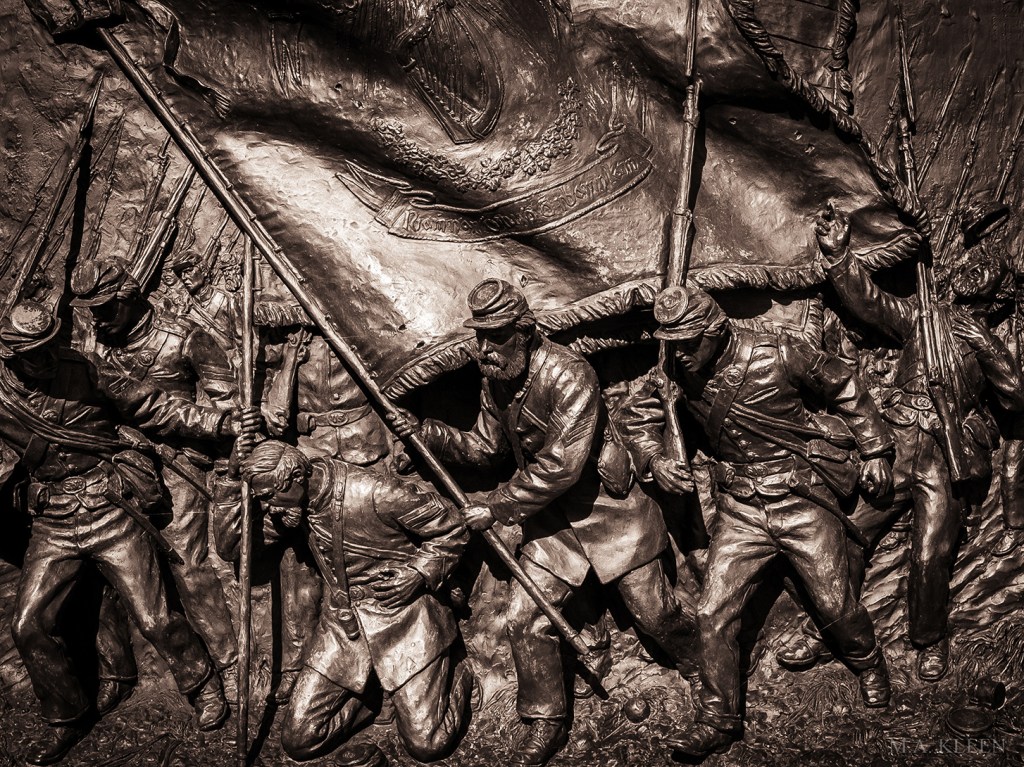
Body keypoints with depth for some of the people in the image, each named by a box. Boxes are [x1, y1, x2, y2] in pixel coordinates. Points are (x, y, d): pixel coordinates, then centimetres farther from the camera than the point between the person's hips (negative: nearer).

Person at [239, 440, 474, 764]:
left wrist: (419, 572, -19)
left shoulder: (376, 493, -22)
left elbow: (451, 529, -11)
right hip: (343, 624, 5)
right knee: (298, 741, 0)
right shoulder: (304, 499, -4)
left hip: (401, 618, -5)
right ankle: (368, 694, 23)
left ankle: (455, 678, 25)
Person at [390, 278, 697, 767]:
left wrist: (496, 508, -22)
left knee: (653, 612, 4)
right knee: (524, 617, -1)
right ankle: (546, 724, 19)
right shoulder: (495, 384, -3)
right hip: (551, 519, 6)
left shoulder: (569, 377, -27)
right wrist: (426, 433, -7)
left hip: (609, 507, -6)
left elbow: (559, 467, -28)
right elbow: (485, 448, 8)